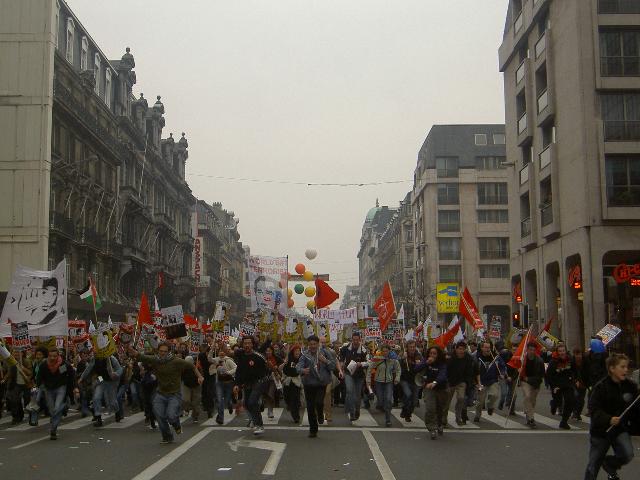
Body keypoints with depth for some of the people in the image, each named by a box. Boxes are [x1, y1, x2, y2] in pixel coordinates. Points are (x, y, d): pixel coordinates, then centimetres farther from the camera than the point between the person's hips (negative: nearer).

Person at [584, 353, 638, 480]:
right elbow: (594, 409, -19)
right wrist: (609, 419, -32)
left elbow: (636, 408, 3)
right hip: (601, 430, -3)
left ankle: (609, 465, 14)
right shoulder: (601, 387, -15)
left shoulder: (631, 386, -4)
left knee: (627, 455, -18)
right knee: (593, 465, 4)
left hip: (621, 429, 3)